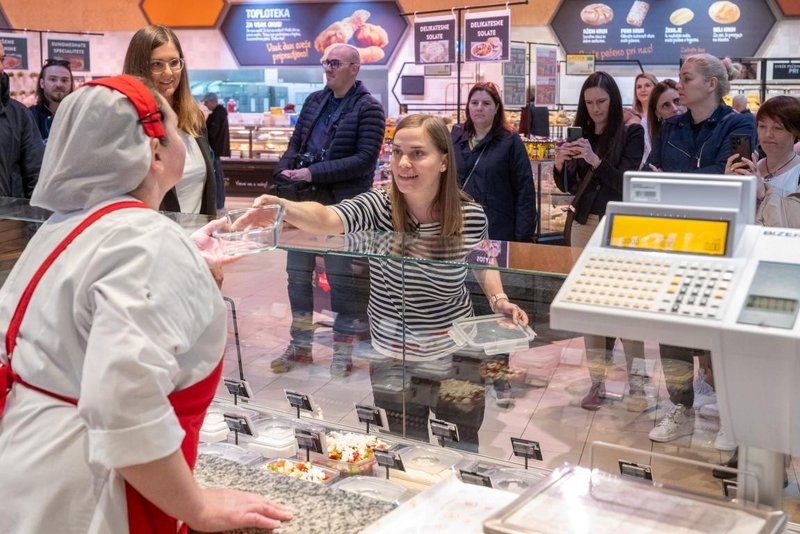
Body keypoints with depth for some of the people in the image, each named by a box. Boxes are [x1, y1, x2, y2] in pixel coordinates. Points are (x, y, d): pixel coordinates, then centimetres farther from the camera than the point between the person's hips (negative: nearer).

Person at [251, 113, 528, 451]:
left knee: (463, 448, 18)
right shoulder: (376, 208, -19)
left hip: (456, 356, 1)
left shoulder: (471, 216, -13)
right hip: (392, 361, 0)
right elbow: (327, 219, -40)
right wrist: (285, 208, -58)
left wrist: (498, 299, -8)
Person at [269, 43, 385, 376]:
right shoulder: (314, 101, 12)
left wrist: (314, 172, -19)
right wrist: (284, 171, -4)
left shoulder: (368, 109, -7)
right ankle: (301, 346, 25)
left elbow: (365, 159, -16)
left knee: (341, 277, 2)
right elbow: (296, 143, 17)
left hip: (342, 206, -6)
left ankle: (343, 353, 15)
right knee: (297, 272, 10)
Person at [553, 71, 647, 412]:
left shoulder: (631, 133, -3)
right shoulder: (581, 134, 9)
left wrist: (596, 161, -25)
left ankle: (637, 383, 1)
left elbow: (629, 183, -11)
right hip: (584, 225, 4)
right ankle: (597, 380, 12)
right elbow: (570, 187, 11)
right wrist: (560, 165, -9)